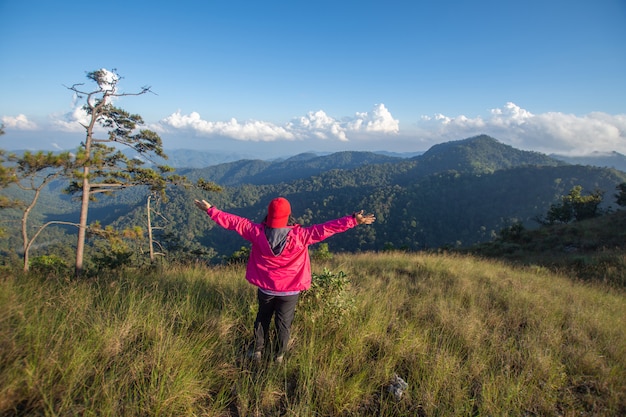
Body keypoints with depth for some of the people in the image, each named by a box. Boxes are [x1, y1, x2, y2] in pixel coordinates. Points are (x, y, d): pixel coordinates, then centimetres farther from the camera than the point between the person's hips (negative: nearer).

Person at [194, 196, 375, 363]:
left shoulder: (257, 232, -18)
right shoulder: (300, 235, -25)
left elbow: (235, 222, -10)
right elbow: (327, 228, -24)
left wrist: (211, 210, 1)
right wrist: (353, 220, -19)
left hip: (266, 289, 2)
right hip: (290, 291, -2)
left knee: (262, 319, 26)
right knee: (283, 324, 19)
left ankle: (257, 351, 41)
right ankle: (279, 356, 37)